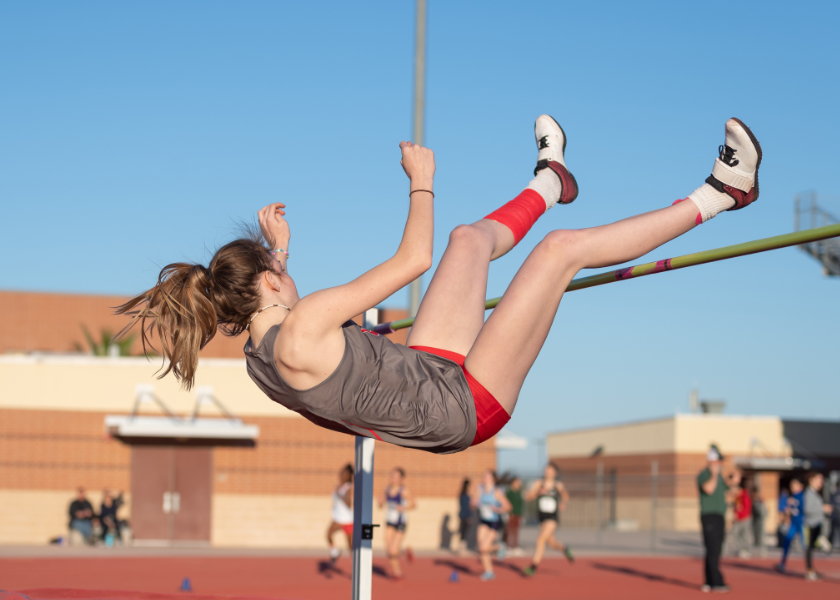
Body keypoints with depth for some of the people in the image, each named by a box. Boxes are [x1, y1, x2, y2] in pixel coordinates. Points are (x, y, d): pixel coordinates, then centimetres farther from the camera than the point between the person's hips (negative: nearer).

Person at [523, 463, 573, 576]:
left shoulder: (559, 485, -4)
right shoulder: (538, 484, -3)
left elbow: (565, 496, 16)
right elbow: (527, 498, -11)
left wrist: (563, 503, -4)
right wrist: (537, 492, -26)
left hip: (553, 517, -4)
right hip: (542, 516, 4)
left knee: (541, 538, -20)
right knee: (551, 542, 16)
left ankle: (533, 567, -19)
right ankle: (564, 549, 51)